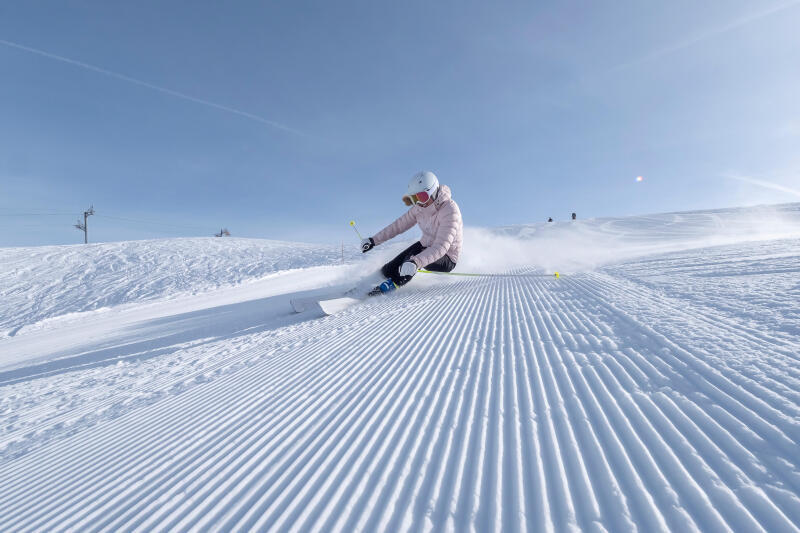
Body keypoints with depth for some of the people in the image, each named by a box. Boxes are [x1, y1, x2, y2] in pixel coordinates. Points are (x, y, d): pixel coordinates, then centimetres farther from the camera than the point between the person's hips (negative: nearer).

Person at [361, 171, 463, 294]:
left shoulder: (450, 210, -28)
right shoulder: (421, 206, -7)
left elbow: (441, 246, -38)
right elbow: (400, 224, 3)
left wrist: (416, 262, -52)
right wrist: (374, 240, 0)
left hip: (446, 259, -6)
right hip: (425, 246, 6)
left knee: (416, 254, -36)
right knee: (387, 271, 0)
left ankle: (393, 284, -18)